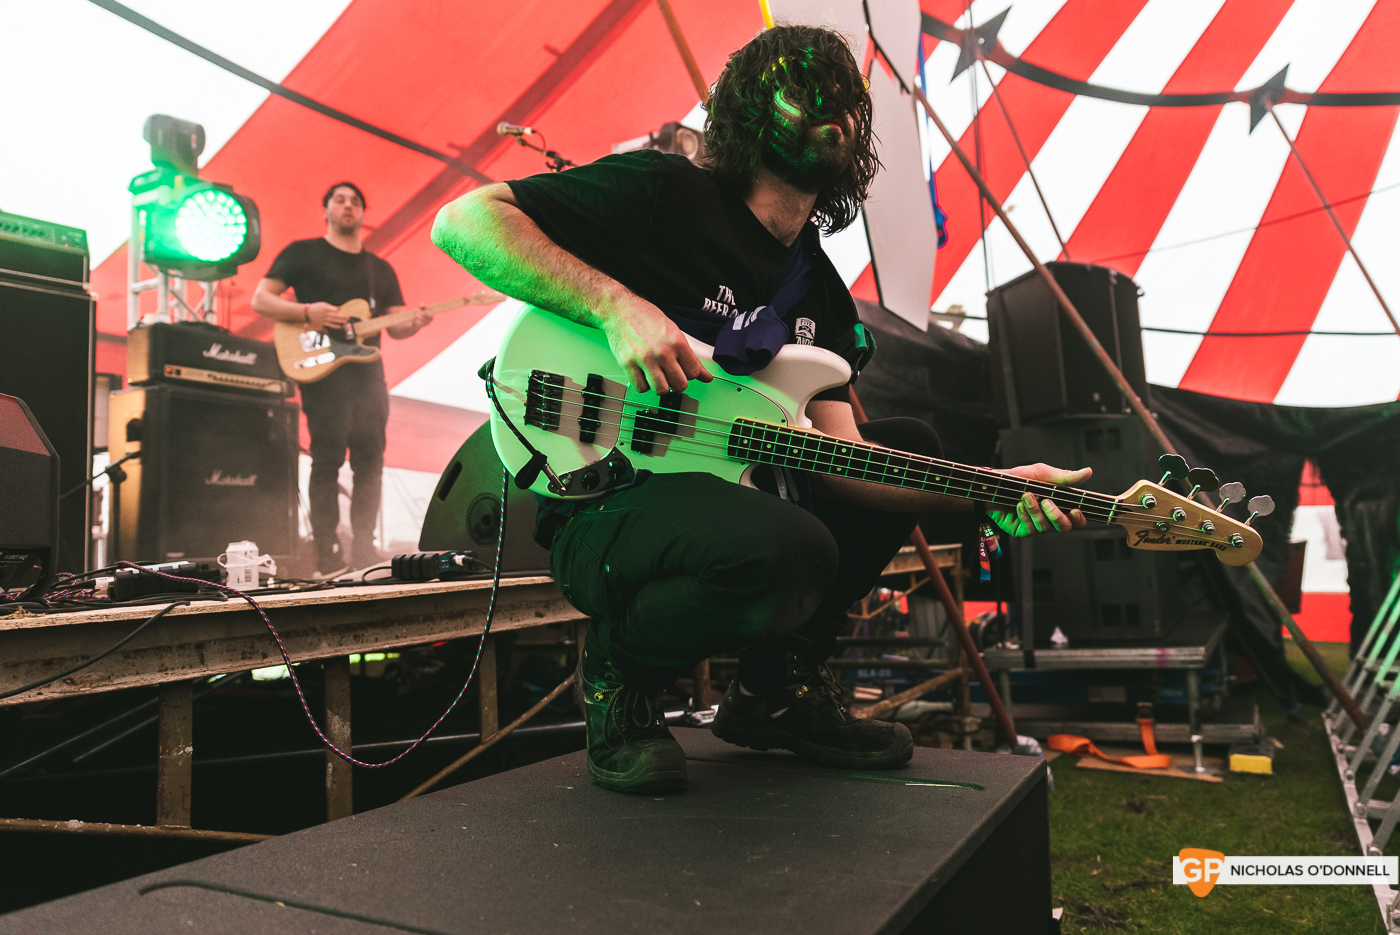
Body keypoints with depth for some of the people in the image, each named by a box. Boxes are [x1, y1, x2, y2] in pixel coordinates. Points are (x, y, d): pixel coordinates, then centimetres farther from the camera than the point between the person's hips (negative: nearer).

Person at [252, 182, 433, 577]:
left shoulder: (381, 269, 20)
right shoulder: (302, 252, 7)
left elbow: (395, 326, 16)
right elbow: (260, 299, 3)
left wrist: (414, 323, -7)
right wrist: (307, 312, -14)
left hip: (368, 372, 5)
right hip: (322, 370, -5)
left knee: (370, 459, 3)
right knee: (327, 459, -9)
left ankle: (363, 548, 11)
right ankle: (328, 555, -6)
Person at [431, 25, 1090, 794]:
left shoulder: (820, 289, 12)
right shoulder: (665, 193, -8)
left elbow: (836, 454, 2)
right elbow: (463, 219, -14)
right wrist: (618, 305, -26)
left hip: (728, 484, 8)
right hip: (604, 503, -8)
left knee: (912, 447, 13)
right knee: (790, 550, -37)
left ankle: (778, 687, 11)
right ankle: (623, 666, -3)